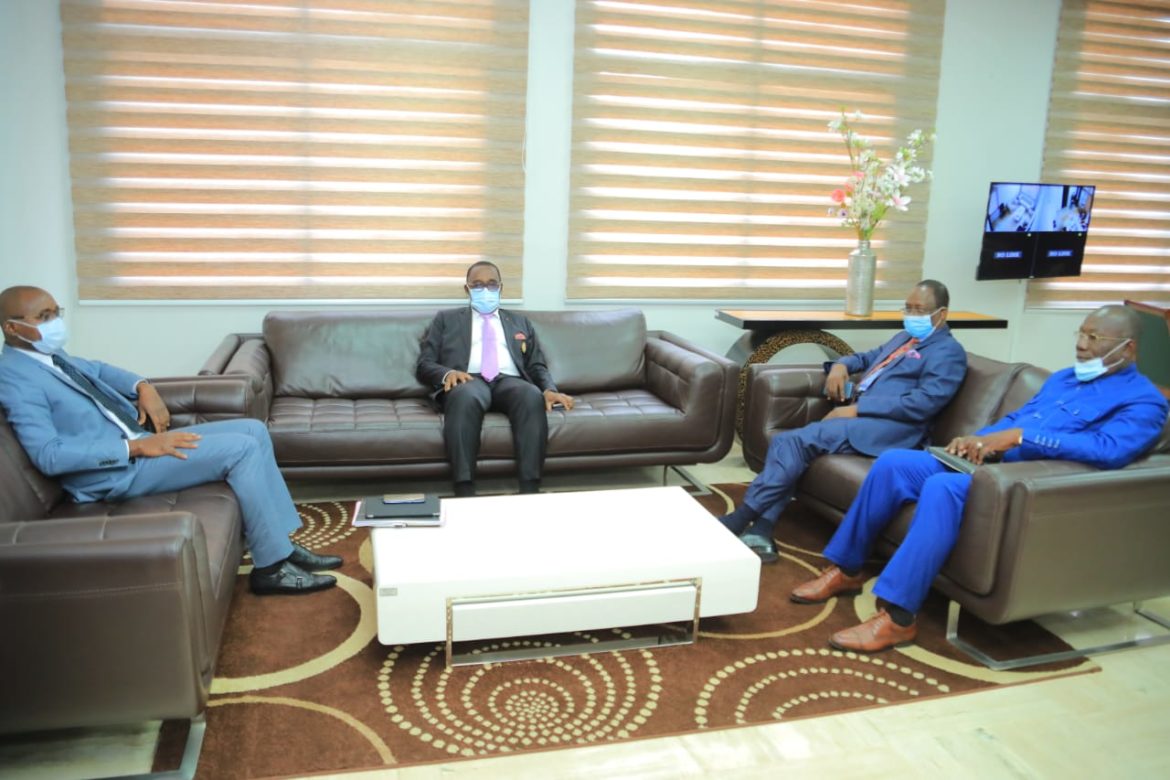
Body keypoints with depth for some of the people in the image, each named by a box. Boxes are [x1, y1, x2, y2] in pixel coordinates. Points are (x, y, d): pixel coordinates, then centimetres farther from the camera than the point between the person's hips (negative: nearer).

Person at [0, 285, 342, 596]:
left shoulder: (49, 355, 13)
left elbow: (98, 370, 31)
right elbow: (50, 456, -24)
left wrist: (143, 387, 9)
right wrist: (137, 446, -25)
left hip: (138, 443, 10)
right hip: (117, 469, -10)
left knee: (254, 430, 0)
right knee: (241, 449, -21)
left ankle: (283, 544, 1)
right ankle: (271, 567, -13)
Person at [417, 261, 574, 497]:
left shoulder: (520, 322, 29)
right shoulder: (446, 319, 23)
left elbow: (537, 366, 21)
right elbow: (424, 365, 13)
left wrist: (549, 390, -3)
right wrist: (447, 373, -11)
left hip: (509, 382, 2)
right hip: (469, 380, -1)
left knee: (533, 396, -36)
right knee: (466, 397, -40)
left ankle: (530, 493, -42)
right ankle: (464, 495, -44)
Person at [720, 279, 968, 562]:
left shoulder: (948, 351, 0)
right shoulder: (904, 338, 28)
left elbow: (924, 403, -14)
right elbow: (867, 358, 40)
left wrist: (858, 408, -18)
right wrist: (841, 365, 13)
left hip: (889, 426, -9)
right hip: (859, 415, 9)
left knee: (797, 441, -24)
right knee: (786, 442, -15)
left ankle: (744, 517, -19)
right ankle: (760, 531, -23)